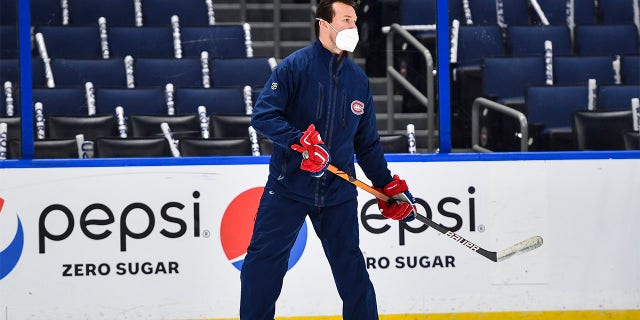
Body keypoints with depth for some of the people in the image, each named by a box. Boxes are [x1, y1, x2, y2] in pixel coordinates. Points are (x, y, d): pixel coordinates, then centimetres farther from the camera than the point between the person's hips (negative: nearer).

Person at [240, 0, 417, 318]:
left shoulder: (358, 79, 9)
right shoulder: (294, 66, -8)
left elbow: (367, 143, 16)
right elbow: (263, 115, -16)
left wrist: (390, 186, 13)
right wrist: (302, 141, -28)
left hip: (338, 190, 4)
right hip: (288, 185, -4)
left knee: (350, 266, 7)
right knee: (263, 262, -2)